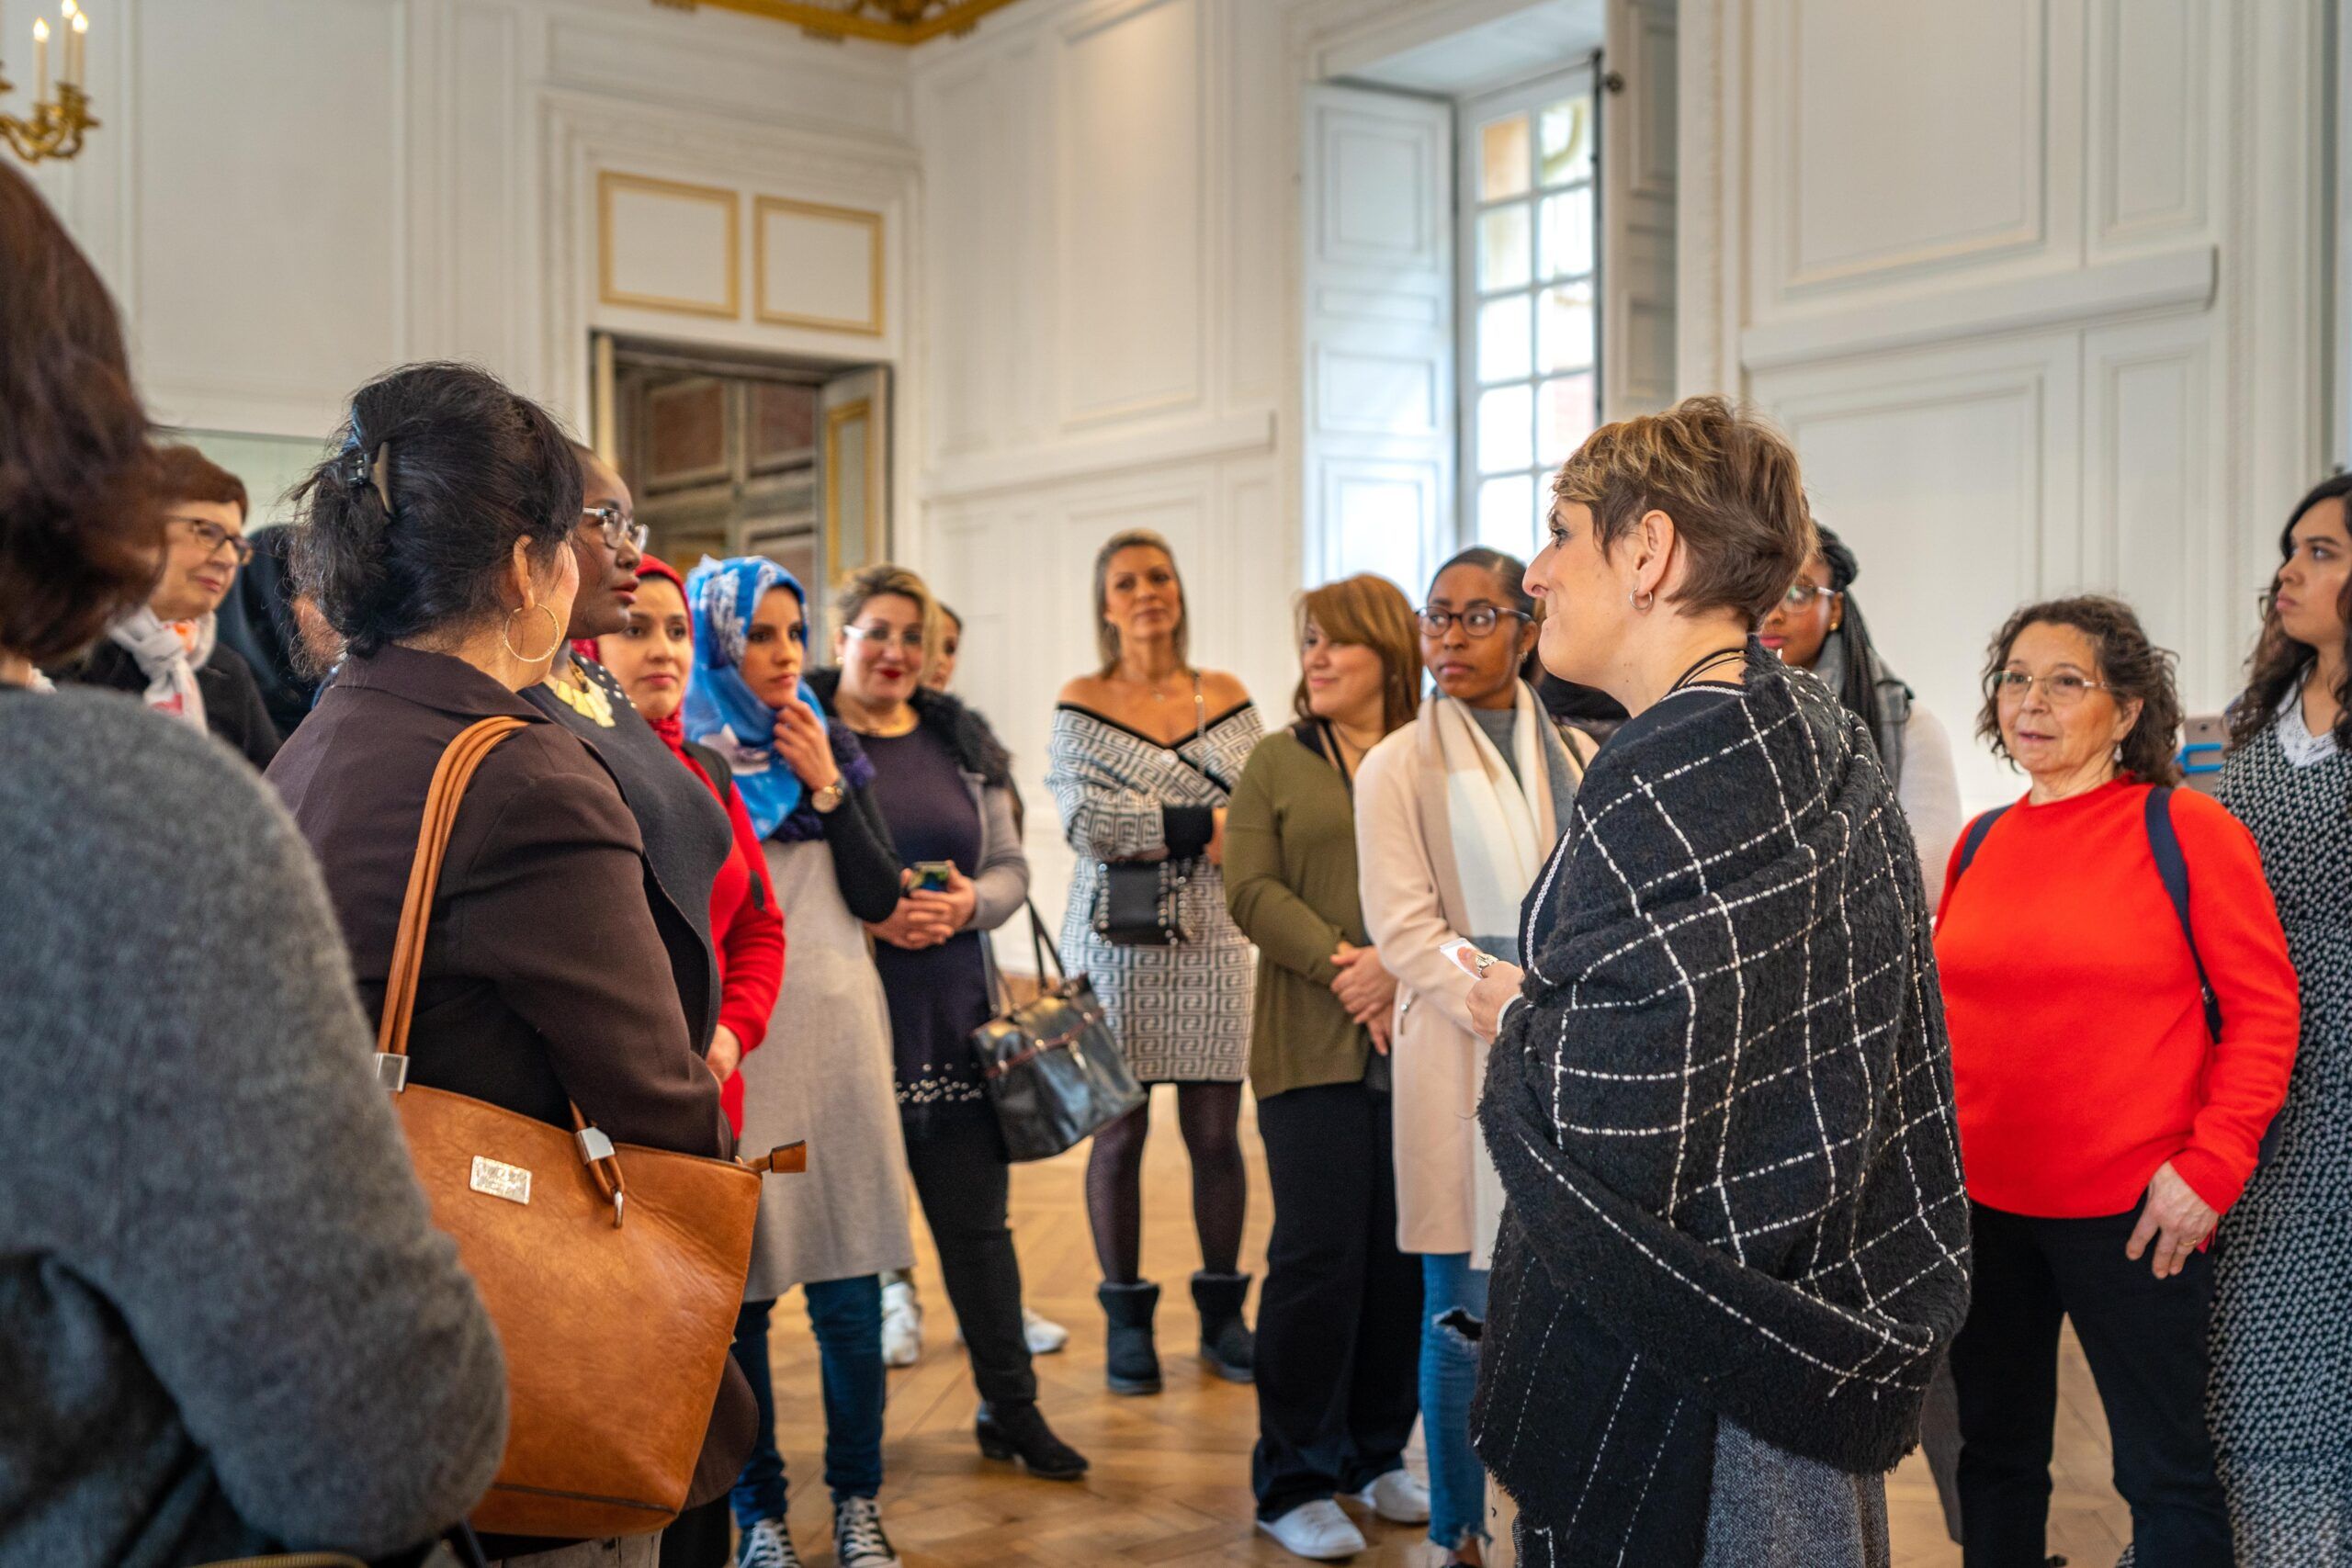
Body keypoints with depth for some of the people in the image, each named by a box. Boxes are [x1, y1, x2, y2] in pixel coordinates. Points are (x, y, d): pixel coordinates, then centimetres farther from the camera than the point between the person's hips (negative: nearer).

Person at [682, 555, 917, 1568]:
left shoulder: (832, 748, 13)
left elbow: (878, 900, 4)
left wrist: (828, 786, -2)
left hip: (834, 1036, 3)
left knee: (849, 1292, 4)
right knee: (739, 1292, 3)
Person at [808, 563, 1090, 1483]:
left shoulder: (963, 745, 12)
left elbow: (1011, 866, 13)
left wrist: (970, 904, -9)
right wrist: (862, 916, -18)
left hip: (954, 1016, 4)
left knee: (978, 1216, 10)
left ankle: (1010, 1408, 24)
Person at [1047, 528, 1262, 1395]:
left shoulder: (1227, 698, 9)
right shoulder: (1080, 705, 3)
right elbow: (1088, 818, -11)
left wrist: (1152, 828, -14)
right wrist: (1204, 823, -13)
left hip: (1211, 939, 2)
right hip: (1117, 942, -2)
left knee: (1216, 1134, 4)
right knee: (1119, 1134, 3)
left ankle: (1223, 1314, 19)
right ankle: (1126, 1319, 17)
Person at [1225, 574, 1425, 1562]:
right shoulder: (1277, 762, 8)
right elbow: (1251, 890, -1)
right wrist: (1341, 964, -13)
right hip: (1314, 1046, -1)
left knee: (1404, 1251, 7)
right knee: (1320, 1252, -2)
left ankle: (1376, 1456, 24)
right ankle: (1294, 1482, 9)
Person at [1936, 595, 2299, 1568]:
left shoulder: (2186, 829, -7)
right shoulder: (1980, 843, 7)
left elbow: (2264, 1011, -7)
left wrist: (2211, 1163, -14)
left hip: (2131, 1211, -4)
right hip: (1981, 1199, 5)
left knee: (2164, 1470, 7)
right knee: (1995, 1453, 17)